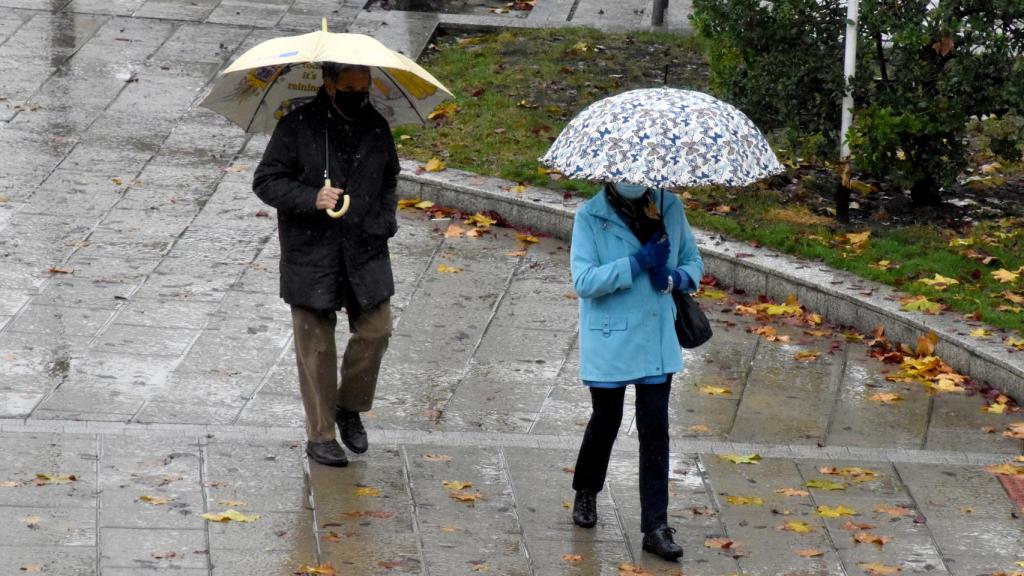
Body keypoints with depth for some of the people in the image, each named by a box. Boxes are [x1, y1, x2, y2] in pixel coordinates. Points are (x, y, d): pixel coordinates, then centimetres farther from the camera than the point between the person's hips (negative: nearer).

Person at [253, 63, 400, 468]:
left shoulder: (377, 129, 6)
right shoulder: (297, 127, -8)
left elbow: (389, 181, 22)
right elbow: (265, 181, -7)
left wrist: (385, 221, 4)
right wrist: (311, 199, -22)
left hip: (365, 252, 4)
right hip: (311, 256, -4)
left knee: (375, 331, -1)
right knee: (316, 347, 2)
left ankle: (350, 408, 24)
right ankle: (320, 435, 13)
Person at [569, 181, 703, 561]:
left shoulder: (669, 208, 0)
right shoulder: (591, 217, -11)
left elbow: (693, 263, 10)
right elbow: (584, 281, -18)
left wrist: (675, 278, -13)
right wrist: (638, 262, -25)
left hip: (657, 342, 2)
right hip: (609, 343, -2)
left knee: (655, 430, 1)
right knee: (606, 422, 13)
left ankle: (655, 527, 6)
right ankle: (586, 493, 41)